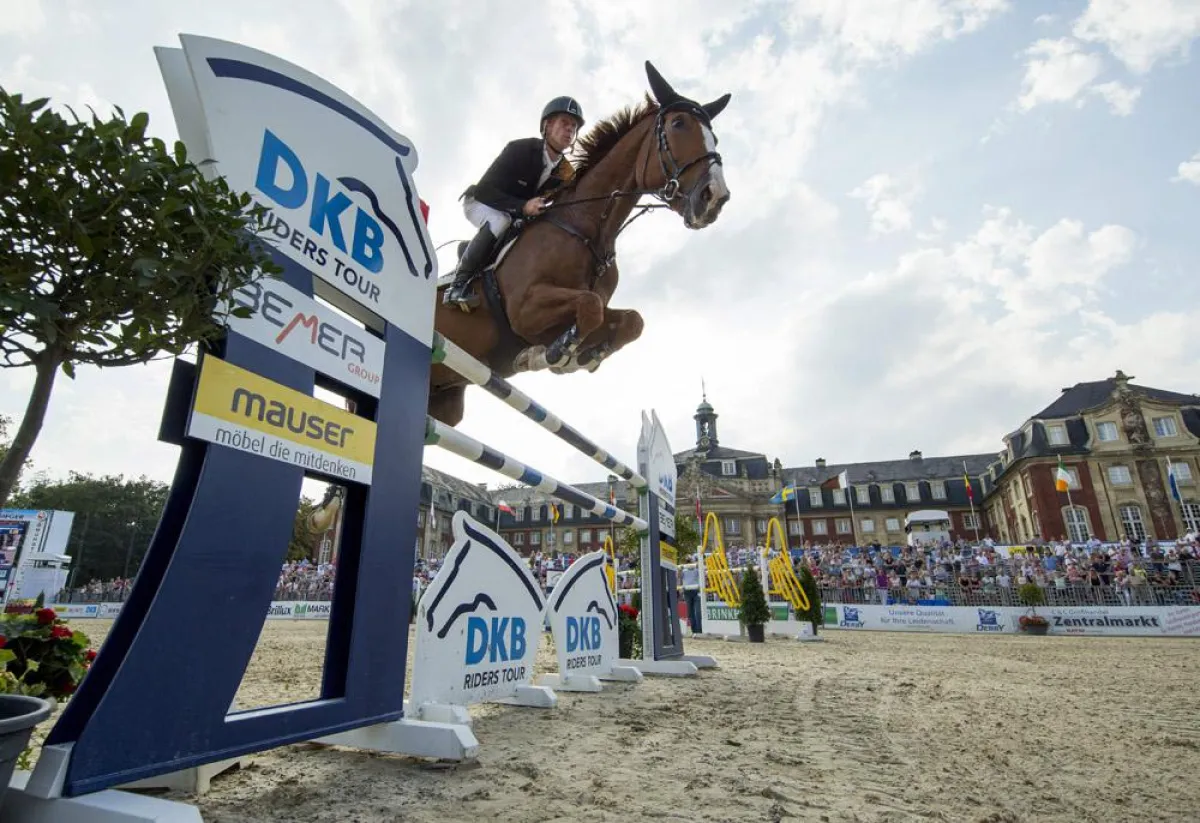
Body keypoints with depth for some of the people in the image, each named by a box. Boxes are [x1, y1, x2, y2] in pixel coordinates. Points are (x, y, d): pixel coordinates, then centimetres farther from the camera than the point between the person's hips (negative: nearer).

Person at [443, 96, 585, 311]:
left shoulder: (566, 173, -11)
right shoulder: (520, 149, -26)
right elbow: (483, 190, -30)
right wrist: (523, 206, -43)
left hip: (519, 215, 7)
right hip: (480, 203, -6)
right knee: (499, 222, -37)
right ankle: (459, 283, -28)